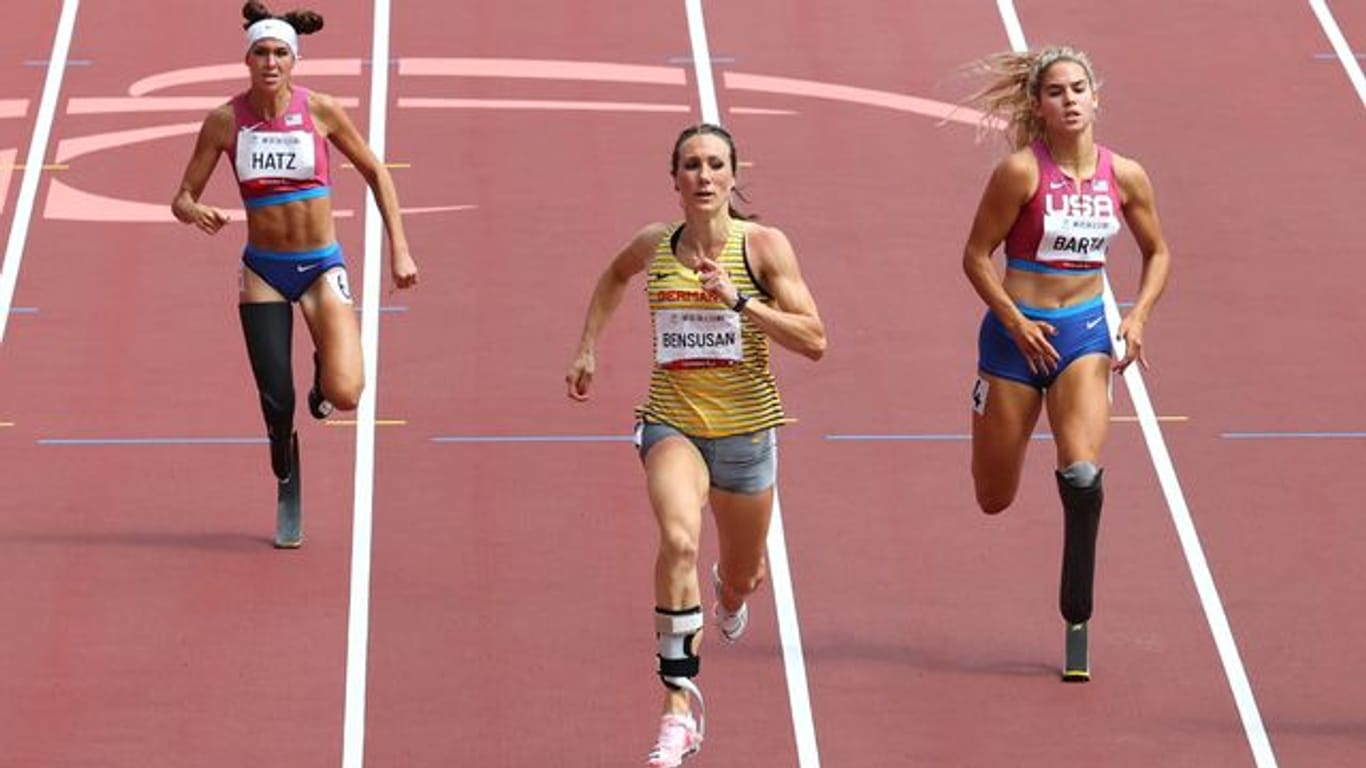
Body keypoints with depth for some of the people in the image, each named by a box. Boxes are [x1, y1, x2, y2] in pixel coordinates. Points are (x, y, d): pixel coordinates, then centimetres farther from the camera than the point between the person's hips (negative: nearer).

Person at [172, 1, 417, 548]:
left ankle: (323, 369, 21)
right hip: (264, 271, 1)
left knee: (344, 395, -18)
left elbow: (375, 173, 5)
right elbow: (183, 198, -1)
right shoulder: (225, 122, -6)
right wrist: (195, 213, -25)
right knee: (277, 404, -1)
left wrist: (399, 248, 1)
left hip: (321, 265, -1)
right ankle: (287, 494, 29)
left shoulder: (320, 111, -7)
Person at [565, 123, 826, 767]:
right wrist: (588, 347, 18)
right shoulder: (654, 247, -2)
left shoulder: (763, 245, -10)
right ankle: (681, 702, -28)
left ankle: (729, 593, 59)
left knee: (741, 580, 18)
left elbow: (814, 340, -17)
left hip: (744, 427, 0)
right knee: (679, 540, -30)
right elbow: (614, 275, 24)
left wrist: (739, 300, -26)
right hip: (672, 422, 0)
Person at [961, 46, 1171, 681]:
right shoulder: (1021, 171, -13)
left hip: (1084, 330, 1)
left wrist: (1138, 317, -3)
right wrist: (1016, 322, -16)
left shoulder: (1124, 176, -2)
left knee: (1082, 471, -21)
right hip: (1017, 331, -1)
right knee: (994, 499, 8)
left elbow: (1157, 252, 12)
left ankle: (1077, 623, -11)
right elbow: (976, 254, -7)